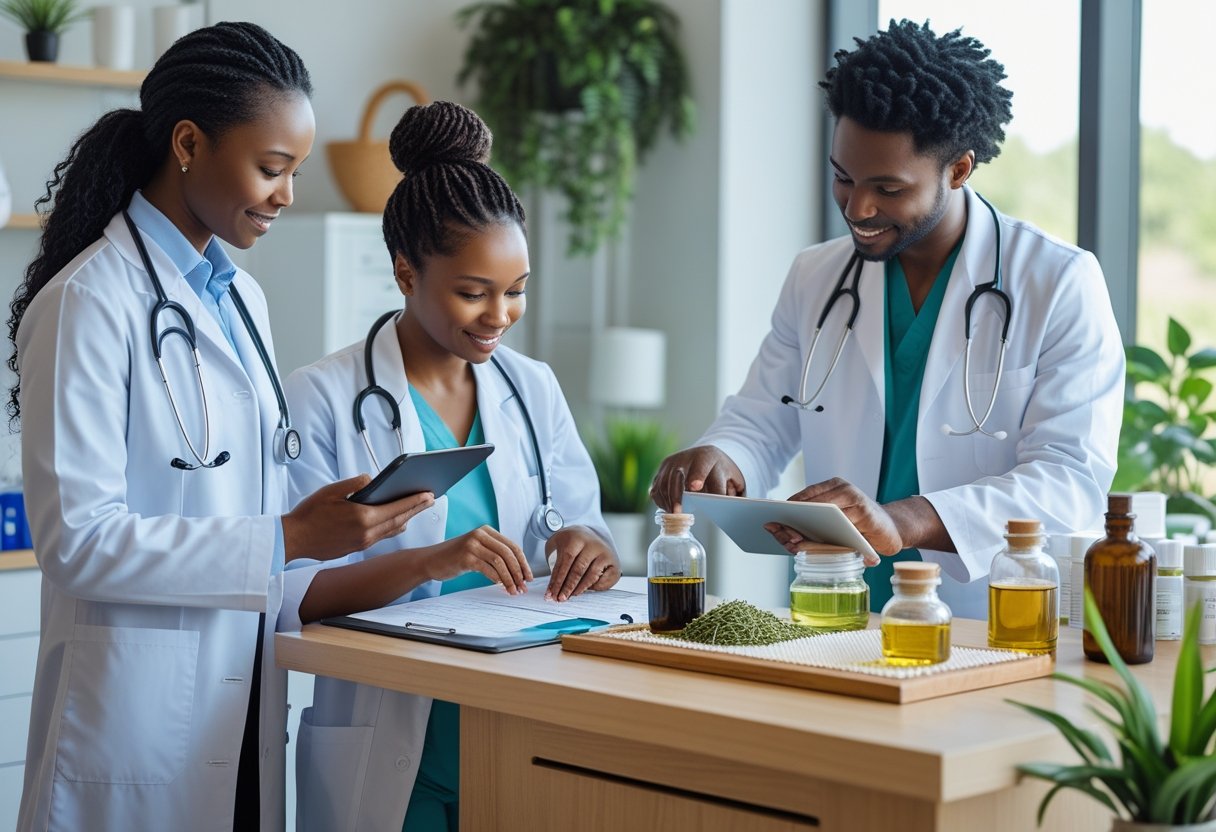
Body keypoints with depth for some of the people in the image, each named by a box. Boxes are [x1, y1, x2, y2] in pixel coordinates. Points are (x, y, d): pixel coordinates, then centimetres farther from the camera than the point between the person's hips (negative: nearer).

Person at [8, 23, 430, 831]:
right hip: (139, 704, -7)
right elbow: (77, 539, -19)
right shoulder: (90, 301, -13)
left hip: (246, 706, 7)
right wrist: (288, 539, -22)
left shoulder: (242, 297, 13)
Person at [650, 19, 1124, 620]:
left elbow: (1071, 479, -11)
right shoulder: (815, 277, 13)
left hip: (996, 636, -5)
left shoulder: (1061, 284, -2)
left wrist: (901, 523, -27)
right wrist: (718, 462, -8)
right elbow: (762, 421, 18)